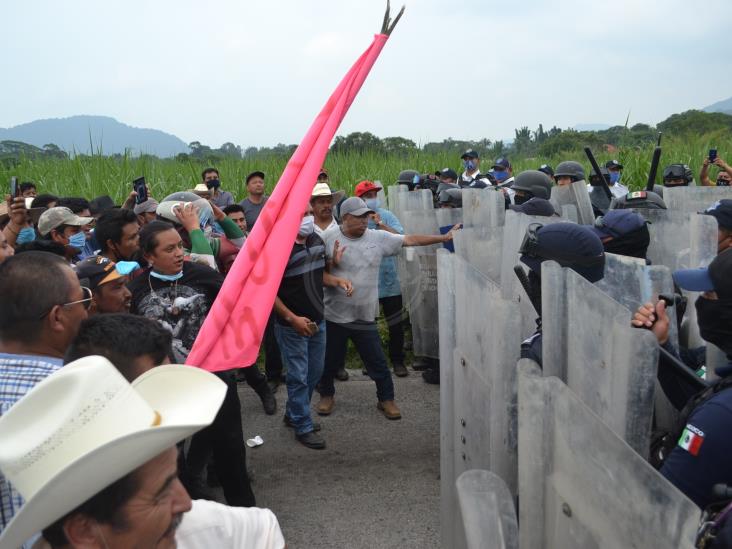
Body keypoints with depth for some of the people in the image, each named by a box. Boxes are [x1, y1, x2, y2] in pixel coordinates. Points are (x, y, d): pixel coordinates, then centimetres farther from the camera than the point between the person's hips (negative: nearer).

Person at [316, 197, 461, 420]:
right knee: (330, 361, 13)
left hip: (365, 317, 2)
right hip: (334, 315, -1)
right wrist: (331, 263, -22)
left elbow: (410, 240, -1)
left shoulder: (378, 238, 0)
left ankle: (386, 399, 26)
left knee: (378, 363, 7)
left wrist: (444, 237, -4)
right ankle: (326, 395, 38)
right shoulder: (329, 238, -6)